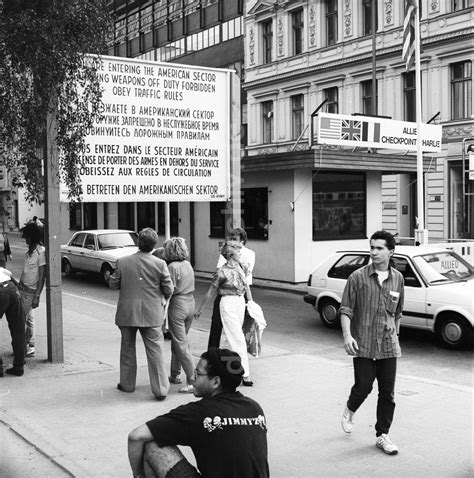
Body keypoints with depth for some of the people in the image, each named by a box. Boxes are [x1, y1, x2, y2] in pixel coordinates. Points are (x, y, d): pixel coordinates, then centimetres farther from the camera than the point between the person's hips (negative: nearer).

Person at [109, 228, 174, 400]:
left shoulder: (122, 262, -7)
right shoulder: (160, 264, -10)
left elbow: (113, 284, 2)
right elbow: (169, 290, -5)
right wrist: (161, 298, 16)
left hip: (127, 313, 1)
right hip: (152, 314, -1)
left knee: (127, 349, 18)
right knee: (155, 351, 4)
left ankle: (127, 384, 29)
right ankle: (160, 389, 3)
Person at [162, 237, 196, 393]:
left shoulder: (172, 266, -15)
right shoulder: (188, 264, 7)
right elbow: (188, 286, 9)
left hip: (178, 305, -8)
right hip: (190, 303, 8)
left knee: (181, 345, -2)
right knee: (177, 341, 21)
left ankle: (192, 381, -4)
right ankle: (175, 374, 32)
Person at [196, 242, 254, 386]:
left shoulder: (238, 267, 8)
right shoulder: (223, 272, -13)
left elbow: (246, 286, 16)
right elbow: (210, 292, -5)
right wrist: (199, 309, 2)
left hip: (240, 302, 7)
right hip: (228, 304, -7)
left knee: (234, 337, 13)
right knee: (238, 339, -9)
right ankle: (245, 374, -8)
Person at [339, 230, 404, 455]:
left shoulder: (398, 278, 6)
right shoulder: (358, 277, -6)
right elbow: (345, 310, -7)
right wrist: (347, 336, -18)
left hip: (388, 346, 3)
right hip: (363, 344, -3)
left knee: (388, 393, 6)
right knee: (363, 387, -3)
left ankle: (382, 436, 20)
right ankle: (349, 410, 31)